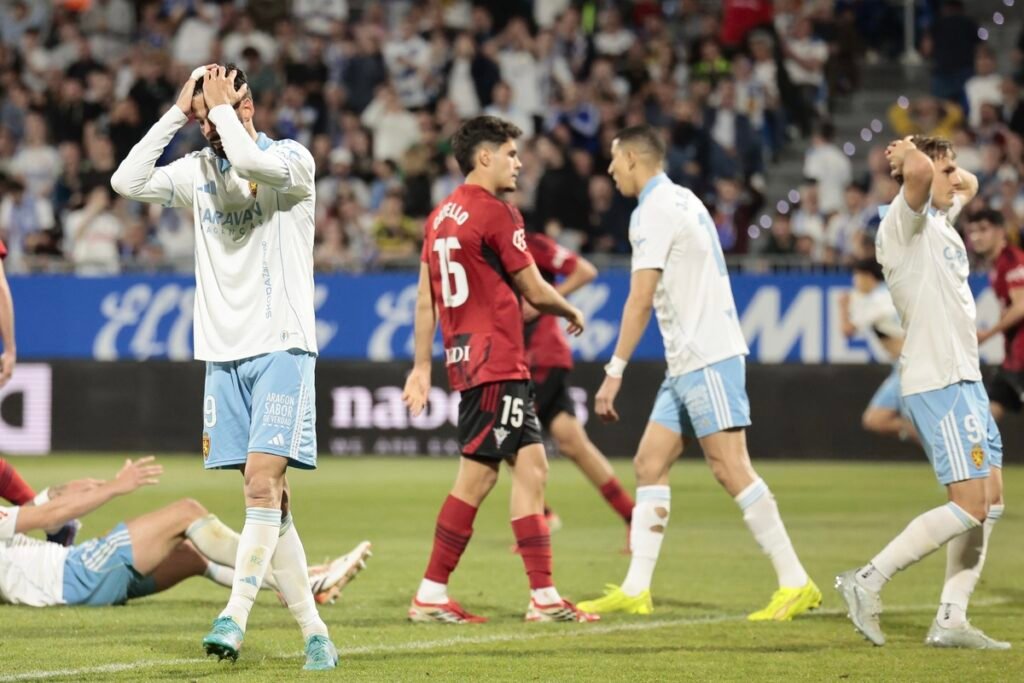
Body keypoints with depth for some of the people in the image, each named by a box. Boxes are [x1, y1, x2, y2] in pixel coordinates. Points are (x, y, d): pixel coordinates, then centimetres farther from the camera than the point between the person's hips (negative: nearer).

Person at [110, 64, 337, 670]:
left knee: (263, 481, -17)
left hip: (282, 349, -5)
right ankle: (314, 632, 7)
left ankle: (236, 615, -19)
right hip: (224, 354, 5)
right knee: (269, 499, 3)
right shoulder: (199, 171, 10)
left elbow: (251, 162, -28)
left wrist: (221, 107, -13)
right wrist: (178, 115, -2)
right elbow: (128, 182, -2)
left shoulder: (292, 160, -5)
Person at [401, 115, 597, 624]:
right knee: (475, 476, -6)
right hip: (497, 362, -9)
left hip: (467, 356, 9)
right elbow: (535, 292, -7)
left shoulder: (441, 215, 14)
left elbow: (425, 298, 16)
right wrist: (572, 312, 13)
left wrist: (422, 366, 19)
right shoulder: (496, 214, -11)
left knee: (531, 468, 9)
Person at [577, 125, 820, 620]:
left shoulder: (654, 211, -11)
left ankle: (795, 584, -10)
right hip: (688, 361, 10)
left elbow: (641, 300, -17)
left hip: (707, 357, -10)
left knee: (731, 469, -11)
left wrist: (614, 373, -16)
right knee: (649, 464, 7)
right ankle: (636, 590, 5)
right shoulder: (681, 200, 17)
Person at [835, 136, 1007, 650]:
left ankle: (951, 621, 9)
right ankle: (868, 581, -9)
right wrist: (911, 154, -9)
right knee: (970, 505, -14)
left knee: (990, 501, 8)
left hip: (964, 377, 10)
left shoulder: (941, 220, 17)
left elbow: (969, 183, 38)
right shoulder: (905, 221, -11)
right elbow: (918, 173, -33)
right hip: (935, 380, -10)